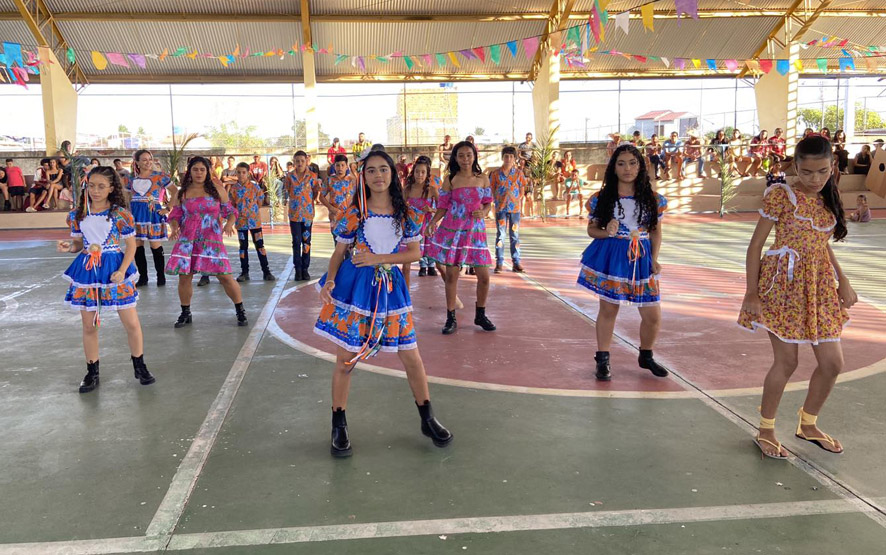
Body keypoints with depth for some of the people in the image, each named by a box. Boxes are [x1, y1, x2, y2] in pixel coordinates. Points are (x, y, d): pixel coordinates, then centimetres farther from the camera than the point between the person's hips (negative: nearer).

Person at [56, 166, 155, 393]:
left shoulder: (120, 214, -9)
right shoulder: (78, 214, 2)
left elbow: (131, 245, -4)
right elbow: (79, 243, 12)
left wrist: (122, 271, -16)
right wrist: (68, 247, -11)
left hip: (114, 270, -3)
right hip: (87, 270, 3)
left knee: (131, 323, 0)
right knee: (88, 325, 9)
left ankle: (140, 367, 19)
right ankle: (92, 372, 24)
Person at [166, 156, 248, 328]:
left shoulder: (217, 189, 4)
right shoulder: (182, 193, 8)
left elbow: (230, 211, 8)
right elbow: (175, 216, 11)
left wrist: (230, 223, -14)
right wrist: (174, 229, -10)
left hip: (212, 239, -2)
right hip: (187, 240, 2)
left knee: (224, 276, -7)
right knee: (184, 277, 1)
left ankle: (241, 312, 7)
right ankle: (185, 314, 21)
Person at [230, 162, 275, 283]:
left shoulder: (255, 187, -5)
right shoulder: (234, 189, 0)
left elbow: (259, 204, 4)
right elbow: (232, 206, 8)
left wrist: (251, 210, 2)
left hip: (255, 220, -2)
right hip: (240, 221, 2)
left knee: (260, 245, 0)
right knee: (243, 246, 9)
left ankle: (266, 271, 5)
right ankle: (244, 272, 16)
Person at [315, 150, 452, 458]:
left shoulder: (406, 213, 1)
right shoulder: (353, 213, -3)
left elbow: (414, 252, -2)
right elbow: (339, 253, 0)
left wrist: (377, 258, -14)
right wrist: (330, 280, -18)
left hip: (390, 286, 2)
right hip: (354, 285, -1)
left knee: (411, 357, 5)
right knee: (346, 359, 2)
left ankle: (428, 419, 25)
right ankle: (339, 426, 19)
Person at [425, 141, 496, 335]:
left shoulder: (482, 179, 5)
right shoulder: (450, 179, 0)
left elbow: (488, 203, 10)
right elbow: (443, 206, 1)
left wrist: (483, 212, -12)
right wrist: (433, 222, -16)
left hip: (475, 231, 2)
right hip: (452, 231, -1)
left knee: (484, 276, 0)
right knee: (451, 275, 2)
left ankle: (480, 315, 21)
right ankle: (451, 318, 14)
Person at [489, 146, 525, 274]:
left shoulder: (518, 173, 4)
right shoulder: (496, 173, 2)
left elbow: (522, 190, 7)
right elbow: (492, 190, 5)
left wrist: (518, 201, -3)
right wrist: (498, 201, -4)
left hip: (515, 207, 1)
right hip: (500, 208, -1)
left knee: (515, 235, 5)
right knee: (500, 235, 1)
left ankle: (516, 263, 10)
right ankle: (499, 263, 5)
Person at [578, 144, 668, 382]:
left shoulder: (653, 199, 2)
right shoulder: (602, 199, -3)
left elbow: (656, 231, 10)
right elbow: (591, 229, 4)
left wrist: (654, 259, -1)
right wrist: (606, 232, -17)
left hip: (641, 258, 2)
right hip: (610, 257, -2)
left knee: (653, 316, 4)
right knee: (608, 309, 5)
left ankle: (646, 356, 30)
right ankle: (603, 360, 21)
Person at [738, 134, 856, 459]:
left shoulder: (828, 200, 10)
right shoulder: (781, 195, -10)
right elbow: (756, 245, -10)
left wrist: (843, 282, 9)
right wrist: (752, 292, -14)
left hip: (820, 287, 7)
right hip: (784, 285, -7)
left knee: (832, 363, 8)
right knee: (786, 361, -2)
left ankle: (808, 425, 30)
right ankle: (765, 432, 17)